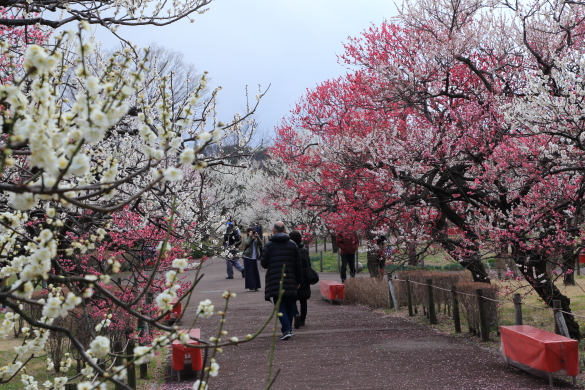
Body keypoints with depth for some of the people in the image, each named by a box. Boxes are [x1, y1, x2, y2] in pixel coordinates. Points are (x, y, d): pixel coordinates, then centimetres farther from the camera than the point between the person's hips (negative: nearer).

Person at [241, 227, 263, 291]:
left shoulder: (256, 239, 13)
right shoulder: (246, 239, 1)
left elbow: (260, 244, -4)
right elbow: (247, 243, -21)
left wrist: (257, 236, -11)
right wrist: (250, 236, -16)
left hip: (254, 257, 5)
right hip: (248, 257, -5)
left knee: (255, 272, 5)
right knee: (249, 272, -3)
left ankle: (255, 286, 11)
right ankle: (250, 286, -1)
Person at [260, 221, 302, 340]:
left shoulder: (269, 245, -2)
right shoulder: (292, 244, 7)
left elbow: (264, 263, -4)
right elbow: (298, 264, 7)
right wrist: (298, 280, 14)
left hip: (274, 281, -3)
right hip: (290, 280, 3)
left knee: (280, 306, -3)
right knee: (289, 305, 15)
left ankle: (286, 330, -16)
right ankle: (288, 328, 23)